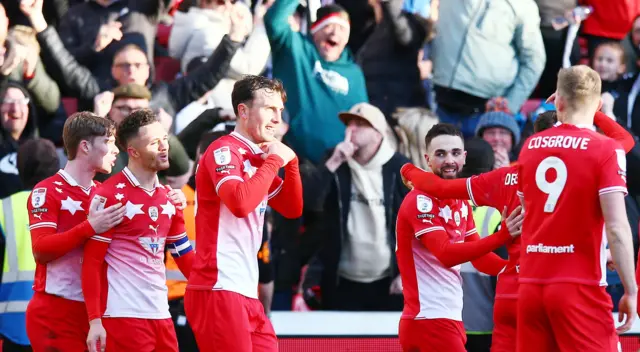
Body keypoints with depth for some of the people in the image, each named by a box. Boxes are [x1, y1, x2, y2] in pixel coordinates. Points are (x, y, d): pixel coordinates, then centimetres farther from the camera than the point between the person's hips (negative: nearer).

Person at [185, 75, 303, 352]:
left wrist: (290, 162, 9)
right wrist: (275, 161, -15)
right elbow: (240, 202, -26)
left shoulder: (258, 158, 18)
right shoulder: (224, 151, -9)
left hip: (245, 291, 9)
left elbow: (292, 210, 22)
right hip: (219, 289, -9)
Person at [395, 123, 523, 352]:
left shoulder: (461, 202, 15)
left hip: (449, 319, 9)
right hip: (429, 320, -9)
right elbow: (446, 254, -27)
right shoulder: (420, 202, -13)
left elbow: (480, 258, 15)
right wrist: (502, 236, -37)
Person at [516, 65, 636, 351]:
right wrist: (631, 291, -9)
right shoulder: (605, 150, -7)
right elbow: (617, 228, -15)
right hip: (580, 286, -5)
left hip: (531, 284, 5)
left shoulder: (530, 146, 9)